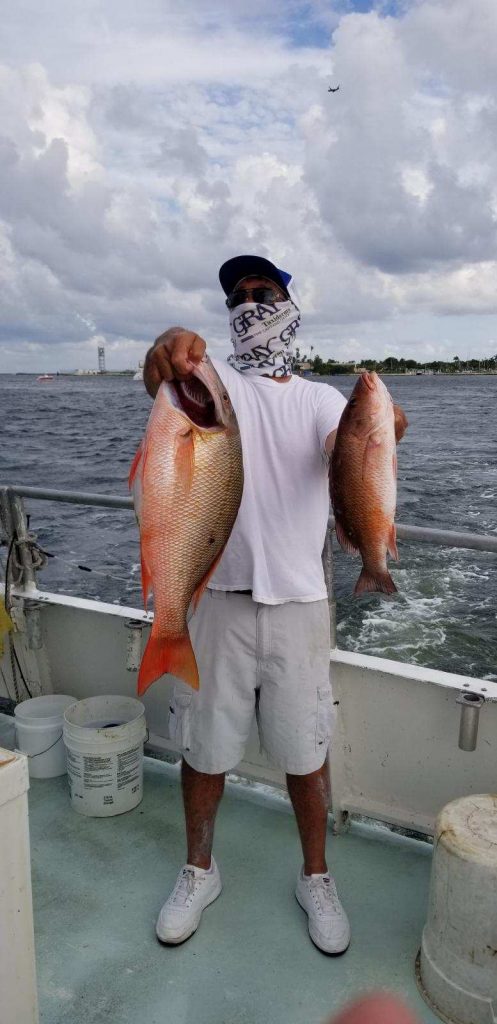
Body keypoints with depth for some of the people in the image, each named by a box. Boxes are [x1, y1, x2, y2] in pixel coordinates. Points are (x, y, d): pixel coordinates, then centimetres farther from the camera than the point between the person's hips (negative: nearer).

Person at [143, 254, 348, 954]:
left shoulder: (320, 399, 7)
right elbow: (172, 380, -21)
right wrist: (171, 346, -46)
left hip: (298, 602, 1)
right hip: (218, 597, 0)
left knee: (306, 752, 12)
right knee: (204, 747, 13)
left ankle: (316, 877, 38)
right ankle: (199, 871, 39)